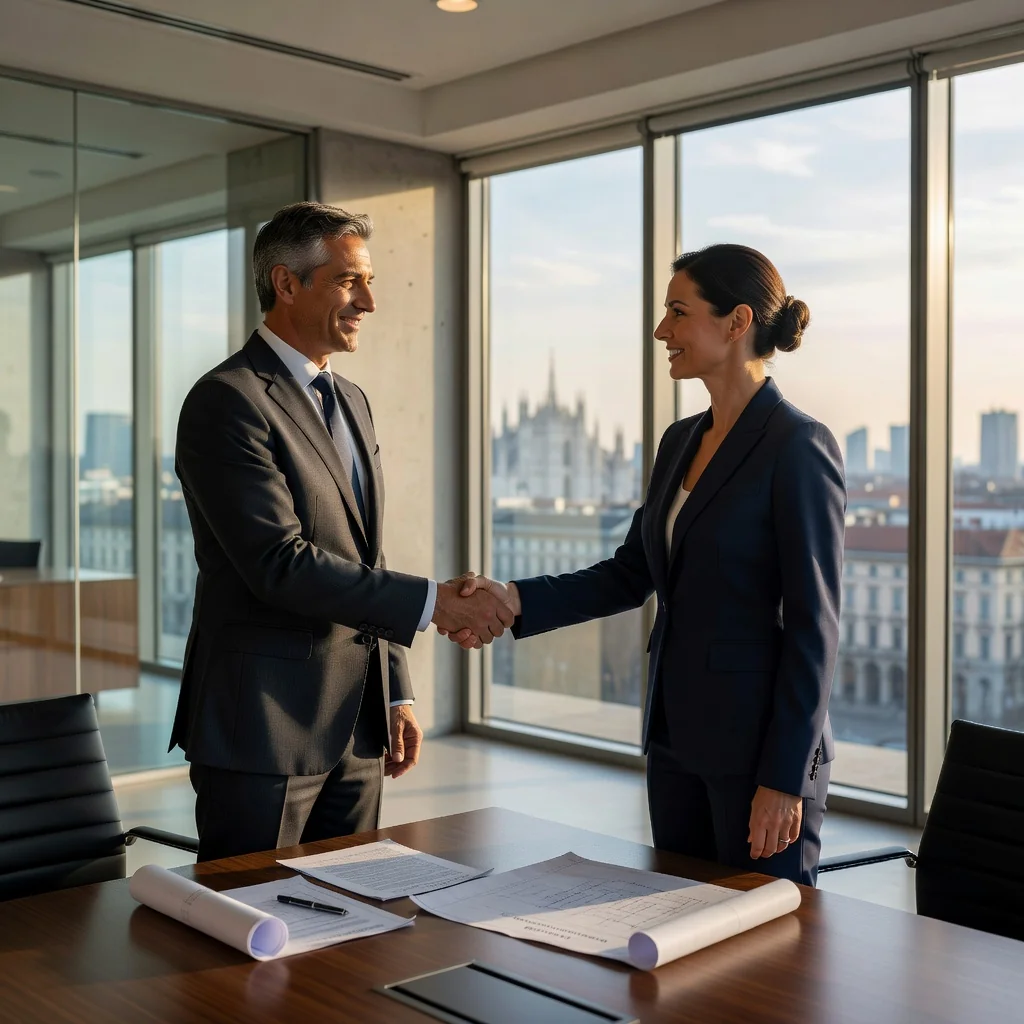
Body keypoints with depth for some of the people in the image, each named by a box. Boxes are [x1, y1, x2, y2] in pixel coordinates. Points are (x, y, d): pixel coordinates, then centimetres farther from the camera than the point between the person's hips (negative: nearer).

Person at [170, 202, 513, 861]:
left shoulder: (351, 402, 15)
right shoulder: (227, 401, -13)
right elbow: (281, 564, -22)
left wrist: (397, 693, 15)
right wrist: (434, 603, -22)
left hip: (356, 728, 8)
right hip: (264, 729, -8)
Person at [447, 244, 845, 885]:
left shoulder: (798, 446, -14)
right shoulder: (681, 441, 11)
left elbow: (813, 625, -16)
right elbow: (630, 575, 14)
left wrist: (784, 779, -17)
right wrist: (517, 601, 0)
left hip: (761, 742, -8)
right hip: (678, 736, 8)